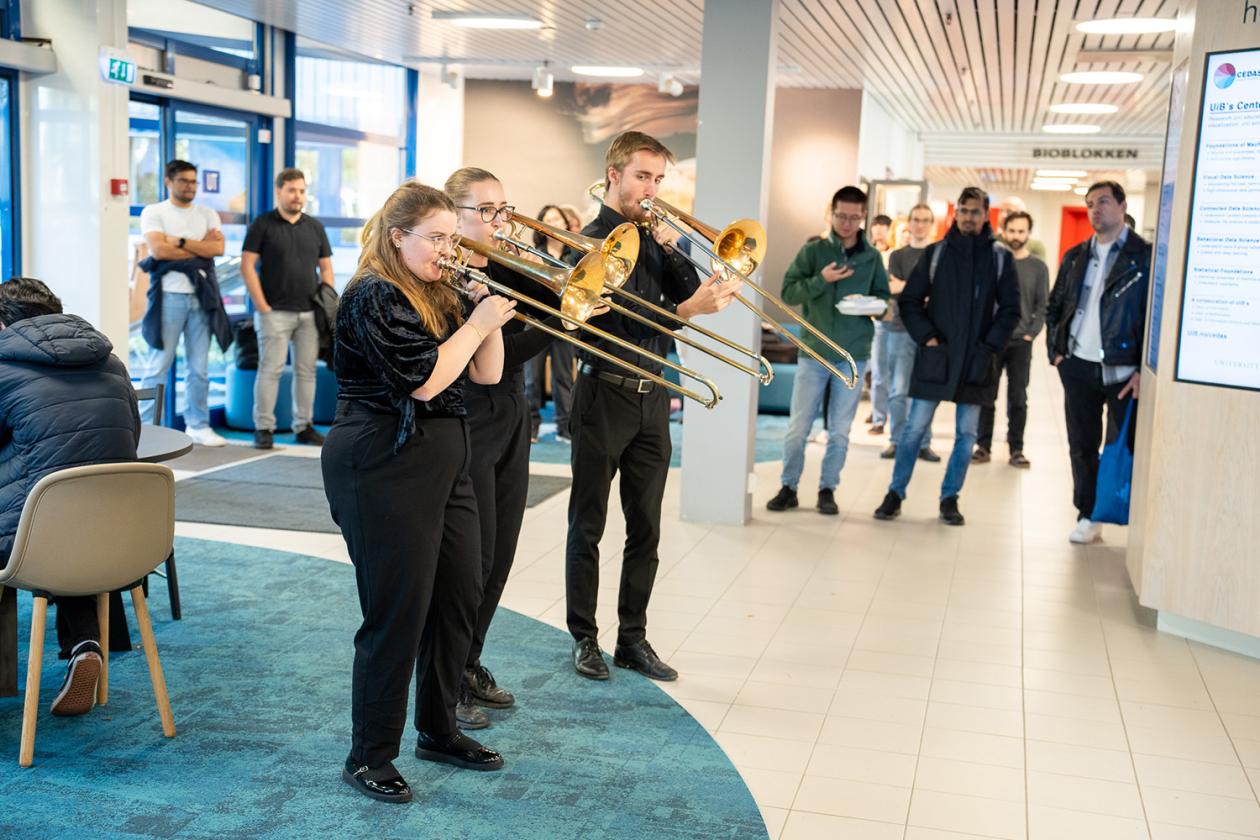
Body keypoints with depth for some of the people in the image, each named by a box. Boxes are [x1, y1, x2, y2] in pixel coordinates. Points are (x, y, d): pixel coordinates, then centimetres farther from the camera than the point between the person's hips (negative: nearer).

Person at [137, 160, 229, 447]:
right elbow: (158, 250, -11)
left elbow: (218, 248, -1)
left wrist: (181, 242, -8)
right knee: (159, 366, -3)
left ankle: (198, 426, 14)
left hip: (201, 296, 4)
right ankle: (144, 427, 3)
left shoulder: (207, 215, 15)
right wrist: (201, 246, -4)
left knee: (200, 367, 6)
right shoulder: (154, 212, 4)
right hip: (170, 296, -4)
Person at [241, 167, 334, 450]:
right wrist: (262, 307, -11)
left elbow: (325, 268, 15)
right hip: (275, 312, -4)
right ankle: (264, 428, 1)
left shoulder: (315, 227, 13)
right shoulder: (262, 225, 0)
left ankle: (304, 426, 14)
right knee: (270, 369, -4)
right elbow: (247, 267, -5)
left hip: (310, 312, 4)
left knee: (306, 370, 6)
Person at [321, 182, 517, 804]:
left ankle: (439, 730, 30)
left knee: (460, 596, 14)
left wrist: (492, 318, -2)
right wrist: (477, 323, -13)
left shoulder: (439, 296, 14)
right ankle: (369, 758, 10)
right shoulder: (373, 297, -13)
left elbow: (485, 374, 11)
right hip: (385, 468, -9)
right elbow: (425, 379, -21)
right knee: (397, 613, -4)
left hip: (443, 461, 9)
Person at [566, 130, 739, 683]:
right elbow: (624, 319, -23)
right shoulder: (596, 241, -10)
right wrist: (689, 309, -35)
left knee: (645, 528, 10)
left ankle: (633, 639, 19)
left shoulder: (649, 237, 12)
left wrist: (669, 246, -7)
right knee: (588, 526, 5)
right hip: (605, 395, -7)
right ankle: (584, 639, 16)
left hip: (651, 395, 7)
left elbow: (689, 292, 5)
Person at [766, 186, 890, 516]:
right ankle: (788, 487, 15)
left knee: (839, 432, 7)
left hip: (853, 356, 1)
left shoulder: (871, 257, 5)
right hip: (813, 352, -1)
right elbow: (788, 292, -5)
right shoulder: (813, 250, 0)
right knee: (797, 428, 2)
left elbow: (884, 299, 9)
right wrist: (820, 280, -19)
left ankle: (827, 489, 18)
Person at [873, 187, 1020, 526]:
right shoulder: (936, 252, 3)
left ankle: (950, 498, 18)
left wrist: (990, 345, -6)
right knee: (915, 427, 0)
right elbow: (909, 300, 4)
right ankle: (895, 494, 10)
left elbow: (1010, 308, 4)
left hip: (975, 360, 1)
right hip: (936, 356, -1)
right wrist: (926, 337, -7)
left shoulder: (999, 257, 4)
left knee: (966, 434, 7)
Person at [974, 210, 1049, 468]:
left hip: (1020, 342, 0)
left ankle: (1016, 449, 9)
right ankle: (983, 446, 9)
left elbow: (1042, 307, 3)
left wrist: (1031, 333, -9)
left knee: (1018, 398, 2)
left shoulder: (1038, 267, 5)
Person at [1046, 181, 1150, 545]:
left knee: (1127, 445, -2)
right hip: (1078, 366, 5)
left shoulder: (1146, 256, -4)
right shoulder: (1075, 257, 12)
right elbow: (1054, 306, 18)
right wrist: (1056, 350, 6)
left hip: (1123, 369, -5)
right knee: (1082, 445, 9)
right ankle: (1087, 517, 19)